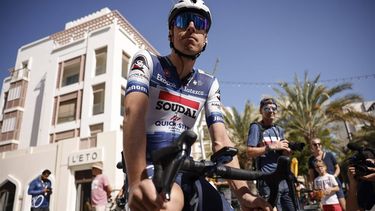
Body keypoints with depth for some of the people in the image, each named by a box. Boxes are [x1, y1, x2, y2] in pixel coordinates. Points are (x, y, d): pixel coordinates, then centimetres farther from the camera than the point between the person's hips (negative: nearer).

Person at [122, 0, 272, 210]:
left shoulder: (209, 85, 3)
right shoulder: (147, 62, -8)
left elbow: (221, 141, -5)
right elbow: (134, 113, -25)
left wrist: (244, 193, -19)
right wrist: (137, 180, -39)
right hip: (148, 166, -5)